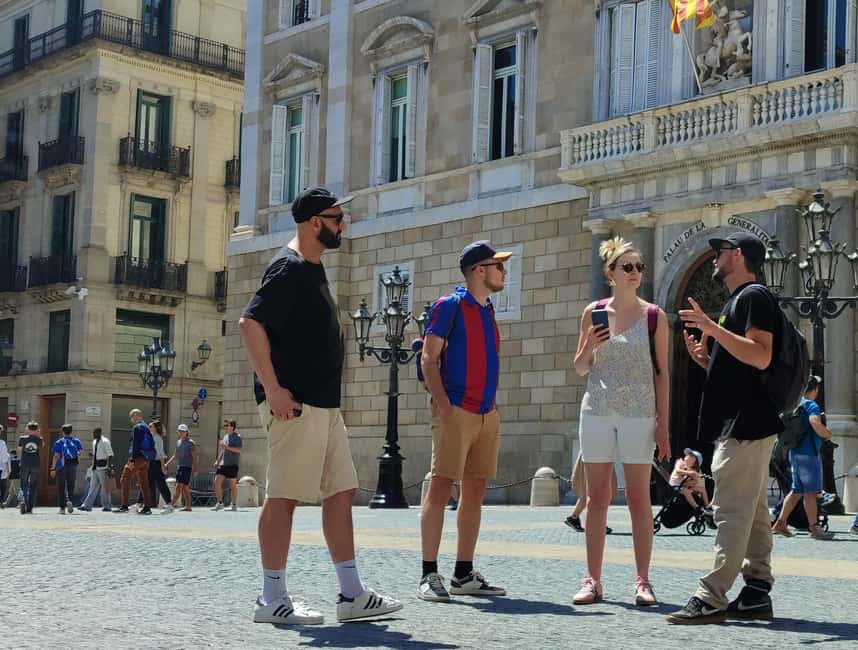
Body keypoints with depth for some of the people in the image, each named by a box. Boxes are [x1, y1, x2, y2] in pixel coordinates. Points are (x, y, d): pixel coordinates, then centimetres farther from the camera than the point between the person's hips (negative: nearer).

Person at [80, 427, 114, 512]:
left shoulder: (105, 442, -10)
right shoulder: (94, 442, 14)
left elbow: (110, 455, -13)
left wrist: (109, 468, -18)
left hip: (103, 468, -8)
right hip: (95, 468, 8)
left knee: (105, 487, -2)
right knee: (93, 486, 6)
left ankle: (107, 506, 4)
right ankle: (87, 506, 4)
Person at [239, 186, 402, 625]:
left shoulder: (312, 268, 18)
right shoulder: (289, 267, -12)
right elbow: (250, 323, -21)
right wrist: (272, 388, -24)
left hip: (323, 403, 10)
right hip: (295, 405, -10)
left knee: (341, 492, 10)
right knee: (284, 496, -4)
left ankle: (351, 595, 15)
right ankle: (272, 600, 3)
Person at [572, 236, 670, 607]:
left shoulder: (654, 316, 3)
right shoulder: (593, 313, 7)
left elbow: (661, 373, 3)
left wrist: (663, 425, -2)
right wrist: (589, 347, -9)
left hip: (639, 415, -2)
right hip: (597, 412, 2)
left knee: (639, 499, -1)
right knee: (597, 498, 4)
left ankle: (642, 581, 4)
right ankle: (593, 580, 9)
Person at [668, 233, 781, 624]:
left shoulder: (754, 296, -8)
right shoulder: (737, 301, 23)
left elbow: (760, 357, -21)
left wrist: (713, 329, -25)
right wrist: (703, 357, 12)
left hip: (746, 425, -11)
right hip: (738, 426, 11)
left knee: (732, 512, -13)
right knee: (751, 513, 9)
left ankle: (711, 599, -16)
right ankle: (756, 594, 12)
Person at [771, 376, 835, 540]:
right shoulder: (811, 405, -11)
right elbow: (816, 424, -29)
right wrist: (828, 434, -10)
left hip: (795, 452, 9)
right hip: (808, 453, -9)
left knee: (797, 491, 12)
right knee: (811, 491, -6)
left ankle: (780, 523, 9)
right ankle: (814, 527, -5)